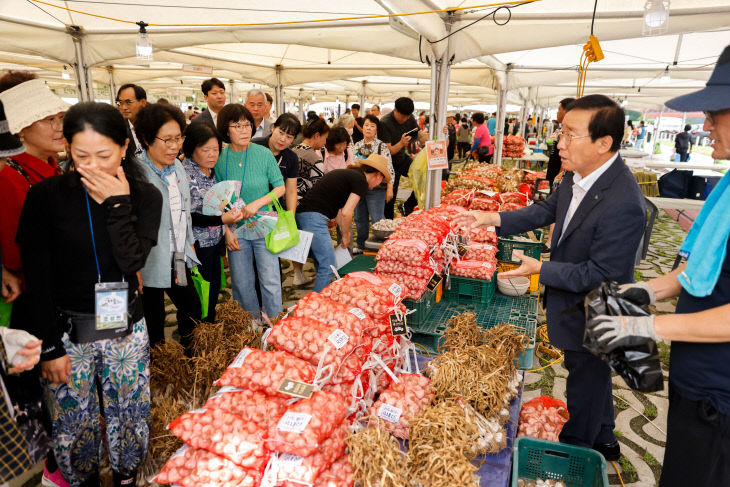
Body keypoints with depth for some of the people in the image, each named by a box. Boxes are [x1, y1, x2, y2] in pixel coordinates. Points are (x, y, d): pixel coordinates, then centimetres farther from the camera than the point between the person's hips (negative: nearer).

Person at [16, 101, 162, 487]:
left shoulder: (145, 196, -5)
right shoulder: (46, 197, -9)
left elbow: (131, 262, -16)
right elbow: (37, 280, -8)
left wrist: (118, 204, -21)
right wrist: (49, 346, -7)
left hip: (125, 328, 1)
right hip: (65, 330, -1)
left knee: (128, 414, 15)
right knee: (73, 422, 13)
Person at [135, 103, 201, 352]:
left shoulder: (177, 166, 5)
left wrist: (190, 243, 18)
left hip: (179, 259, 7)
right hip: (150, 265, -7)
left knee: (192, 308, 18)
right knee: (154, 322, 8)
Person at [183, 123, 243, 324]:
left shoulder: (211, 171, 7)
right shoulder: (184, 174, -17)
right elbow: (188, 216, -21)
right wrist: (222, 220, -28)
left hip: (214, 241, 8)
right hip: (197, 245, -7)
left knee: (215, 287, 17)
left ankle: (210, 323, 35)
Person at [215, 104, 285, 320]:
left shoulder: (264, 154, -7)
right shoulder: (219, 158, -5)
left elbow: (280, 188, -1)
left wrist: (257, 203, -17)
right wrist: (227, 231, -5)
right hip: (235, 231, 2)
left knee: (271, 281, 2)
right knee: (241, 283, 12)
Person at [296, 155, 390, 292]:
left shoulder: (346, 173, 23)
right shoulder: (361, 181, -5)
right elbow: (346, 213, -14)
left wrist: (345, 232, 27)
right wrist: (346, 235, 2)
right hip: (315, 218, -10)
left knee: (321, 264, 20)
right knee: (328, 268, -6)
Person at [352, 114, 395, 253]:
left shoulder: (382, 146, -5)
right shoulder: (357, 146, 12)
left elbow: (389, 169, -8)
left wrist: (389, 188, -13)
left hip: (376, 188, -6)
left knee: (377, 220, -7)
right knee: (360, 218, 13)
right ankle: (360, 246, 27)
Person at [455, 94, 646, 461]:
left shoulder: (623, 204, -34)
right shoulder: (577, 175, -8)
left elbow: (599, 274, -28)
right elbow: (549, 209, 8)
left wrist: (541, 269, -21)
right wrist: (495, 219, 0)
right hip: (578, 306, 9)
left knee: (586, 380, 15)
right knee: (593, 374, 28)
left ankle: (575, 451, 42)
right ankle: (604, 441, 54)